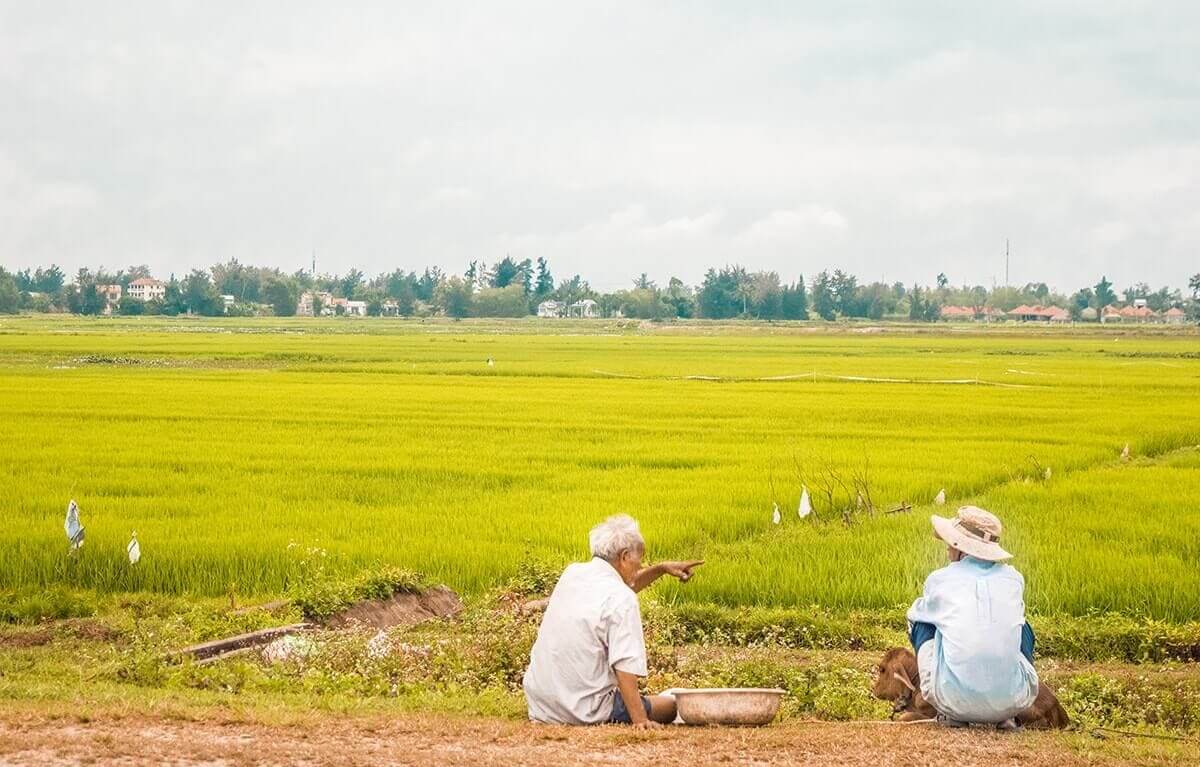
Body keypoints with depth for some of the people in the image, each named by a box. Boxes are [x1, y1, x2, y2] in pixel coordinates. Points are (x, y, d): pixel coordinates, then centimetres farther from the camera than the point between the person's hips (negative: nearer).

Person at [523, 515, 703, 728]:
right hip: (586, 713, -7)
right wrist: (639, 720, -24)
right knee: (671, 704, 14)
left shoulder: (572, 573, 6)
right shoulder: (622, 601, -18)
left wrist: (661, 569, 21)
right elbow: (625, 667, -25)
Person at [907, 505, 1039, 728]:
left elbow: (916, 614, 28)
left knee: (921, 623, 24)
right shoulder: (1013, 578, 11)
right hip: (1014, 701, 2)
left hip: (955, 699, -2)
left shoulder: (939, 579, 5)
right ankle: (1006, 715, 20)